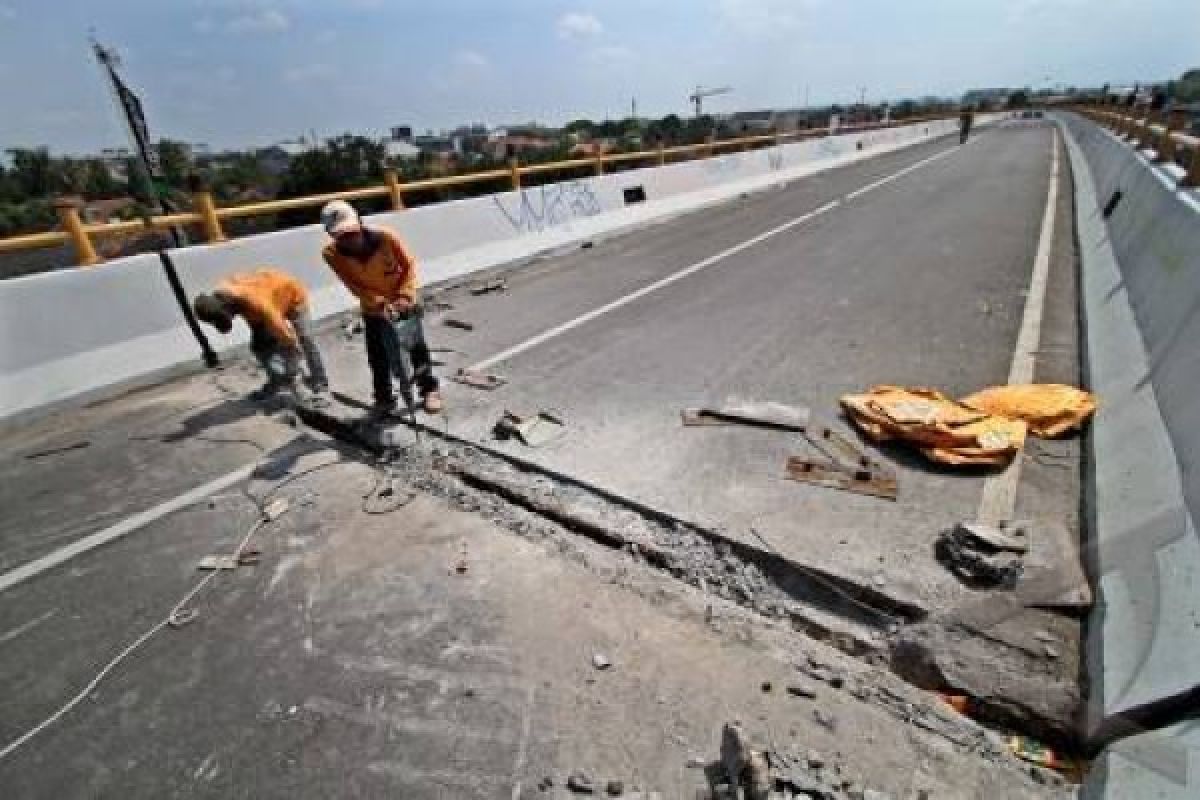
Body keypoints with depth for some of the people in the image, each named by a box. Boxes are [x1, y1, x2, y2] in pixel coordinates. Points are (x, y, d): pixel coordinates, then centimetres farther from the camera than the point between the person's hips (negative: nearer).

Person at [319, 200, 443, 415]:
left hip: (404, 301, -1)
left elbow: (409, 265, -16)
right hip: (373, 307, 2)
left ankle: (430, 390, 22)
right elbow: (355, 286, -19)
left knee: (417, 346, 5)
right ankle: (384, 399, 23)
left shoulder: (385, 237, -27)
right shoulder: (332, 253, -21)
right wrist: (381, 304, -32)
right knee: (377, 356, 5)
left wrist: (403, 296, -26)